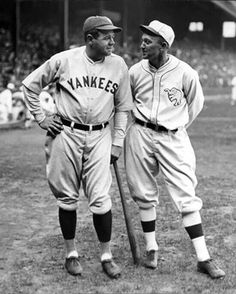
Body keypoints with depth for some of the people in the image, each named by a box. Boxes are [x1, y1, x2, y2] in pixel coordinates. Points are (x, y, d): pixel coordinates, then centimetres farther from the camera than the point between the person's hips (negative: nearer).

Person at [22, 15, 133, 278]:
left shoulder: (118, 65, 1)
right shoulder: (64, 60, -6)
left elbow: (122, 107, 9)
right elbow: (30, 84, 5)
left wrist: (117, 144, 5)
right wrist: (41, 119, 1)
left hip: (99, 137, 1)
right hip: (66, 134, -1)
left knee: (100, 198, -5)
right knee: (67, 197, 7)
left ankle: (106, 256, 8)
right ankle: (71, 253, 22)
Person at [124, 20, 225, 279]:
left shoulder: (185, 73, -9)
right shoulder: (135, 71, -3)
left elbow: (196, 102, 9)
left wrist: (178, 126, 9)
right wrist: (141, 124, 9)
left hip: (173, 138, -2)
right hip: (140, 136, 2)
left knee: (187, 197, -4)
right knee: (144, 195, 9)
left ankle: (203, 258, -1)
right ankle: (151, 248, 24)